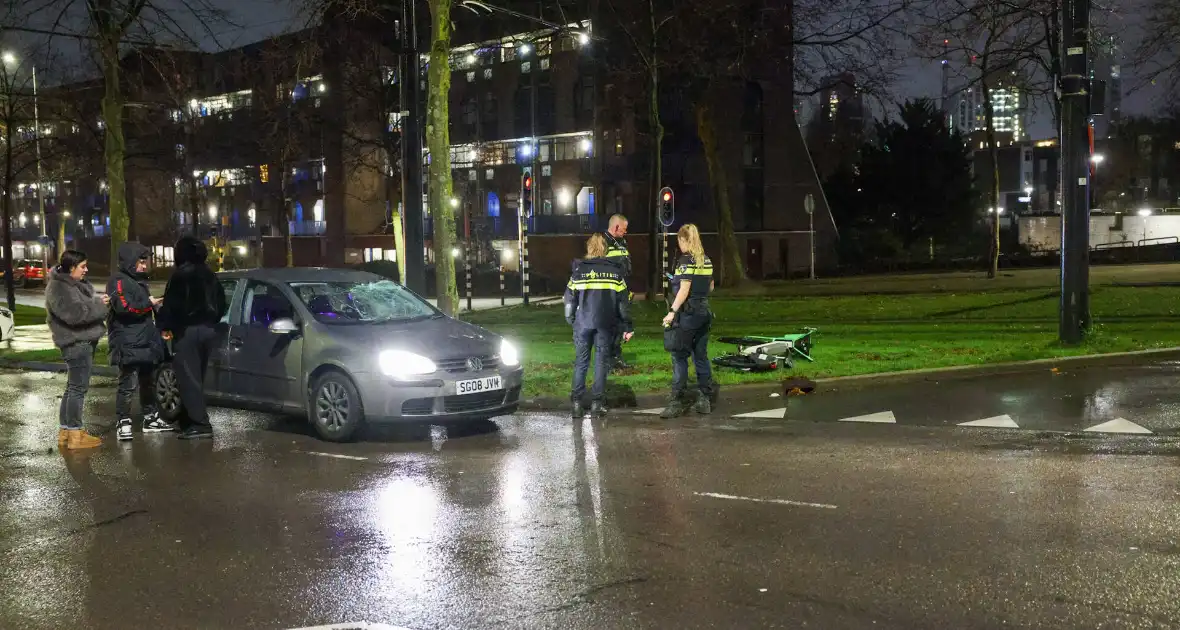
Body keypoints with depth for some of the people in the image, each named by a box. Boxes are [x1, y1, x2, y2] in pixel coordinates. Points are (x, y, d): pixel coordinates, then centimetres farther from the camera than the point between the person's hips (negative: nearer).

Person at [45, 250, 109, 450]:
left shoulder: (75, 283, 16)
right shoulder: (58, 287, -16)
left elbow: (87, 304, 26)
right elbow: (74, 313, -27)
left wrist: (100, 300, 6)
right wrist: (98, 304, -18)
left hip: (84, 341, 11)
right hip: (75, 343, -11)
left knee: (74, 387, 14)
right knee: (78, 388, -8)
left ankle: (65, 431, 21)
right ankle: (75, 435, -4)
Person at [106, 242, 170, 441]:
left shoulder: (139, 281, 21)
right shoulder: (118, 281, -9)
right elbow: (124, 307, -23)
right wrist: (148, 303, -14)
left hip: (146, 342, 10)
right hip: (128, 344, -10)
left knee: (149, 382, 16)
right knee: (129, 384, -11)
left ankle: (150, 418, 27)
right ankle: (123, 423, -6)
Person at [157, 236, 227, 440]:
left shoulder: (181, 274, -10)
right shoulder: (209, 275, 14)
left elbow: (170, 303, -15)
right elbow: (221, 303, 20)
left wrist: (165, 326, -4)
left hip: (187, 330, -8)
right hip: (208, 329, 8)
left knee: (189, 379, -7)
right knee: (197, 378, 15)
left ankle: (200, 424, -11)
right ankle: (197, 421, 17)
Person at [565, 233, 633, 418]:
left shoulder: (579, 270, 0)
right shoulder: (614, 270, 2)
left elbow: (569, 298, 3)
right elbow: (623, 301, 2)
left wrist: (571, 320, 16)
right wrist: (627, 327, 7)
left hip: (583, 323, 0)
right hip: (605, 324, 0)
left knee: (581, 361, 8)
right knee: (601, 361, 7)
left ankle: (577, 403, 5)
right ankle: (597, 403, 5)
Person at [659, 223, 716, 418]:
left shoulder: (686, 260, -13)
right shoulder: (706, 260, 10)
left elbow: (684, 289, -18)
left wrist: (672, 312, -16)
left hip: (688, 313, -8)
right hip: (704, 312, 8)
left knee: (679, 357, -3)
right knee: (701, 356, 12)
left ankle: (678, 402, -4)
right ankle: (706, 399, 15)